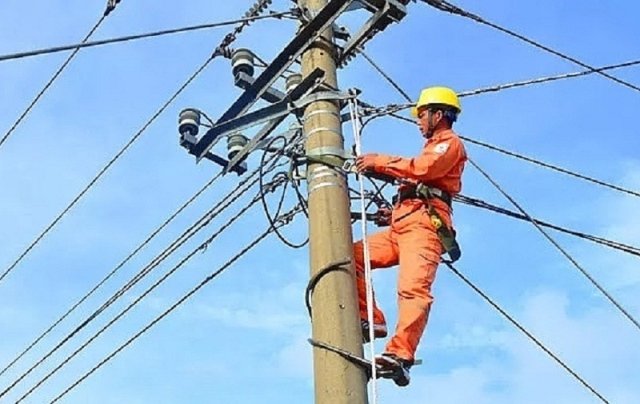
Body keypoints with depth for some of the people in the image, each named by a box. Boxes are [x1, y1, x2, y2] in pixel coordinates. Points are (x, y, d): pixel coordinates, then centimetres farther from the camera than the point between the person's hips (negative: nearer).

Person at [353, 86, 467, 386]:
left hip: (423, 225, -10)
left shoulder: (449, 142, 8)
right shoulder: (432, 148, 37)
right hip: (401, 226, 10)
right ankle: (370, 320, -6)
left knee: (413, 288, -27)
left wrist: (379, 161, -6)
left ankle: (401, 355, -42)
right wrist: (393, 211, 18)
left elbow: (421, 169, -11)